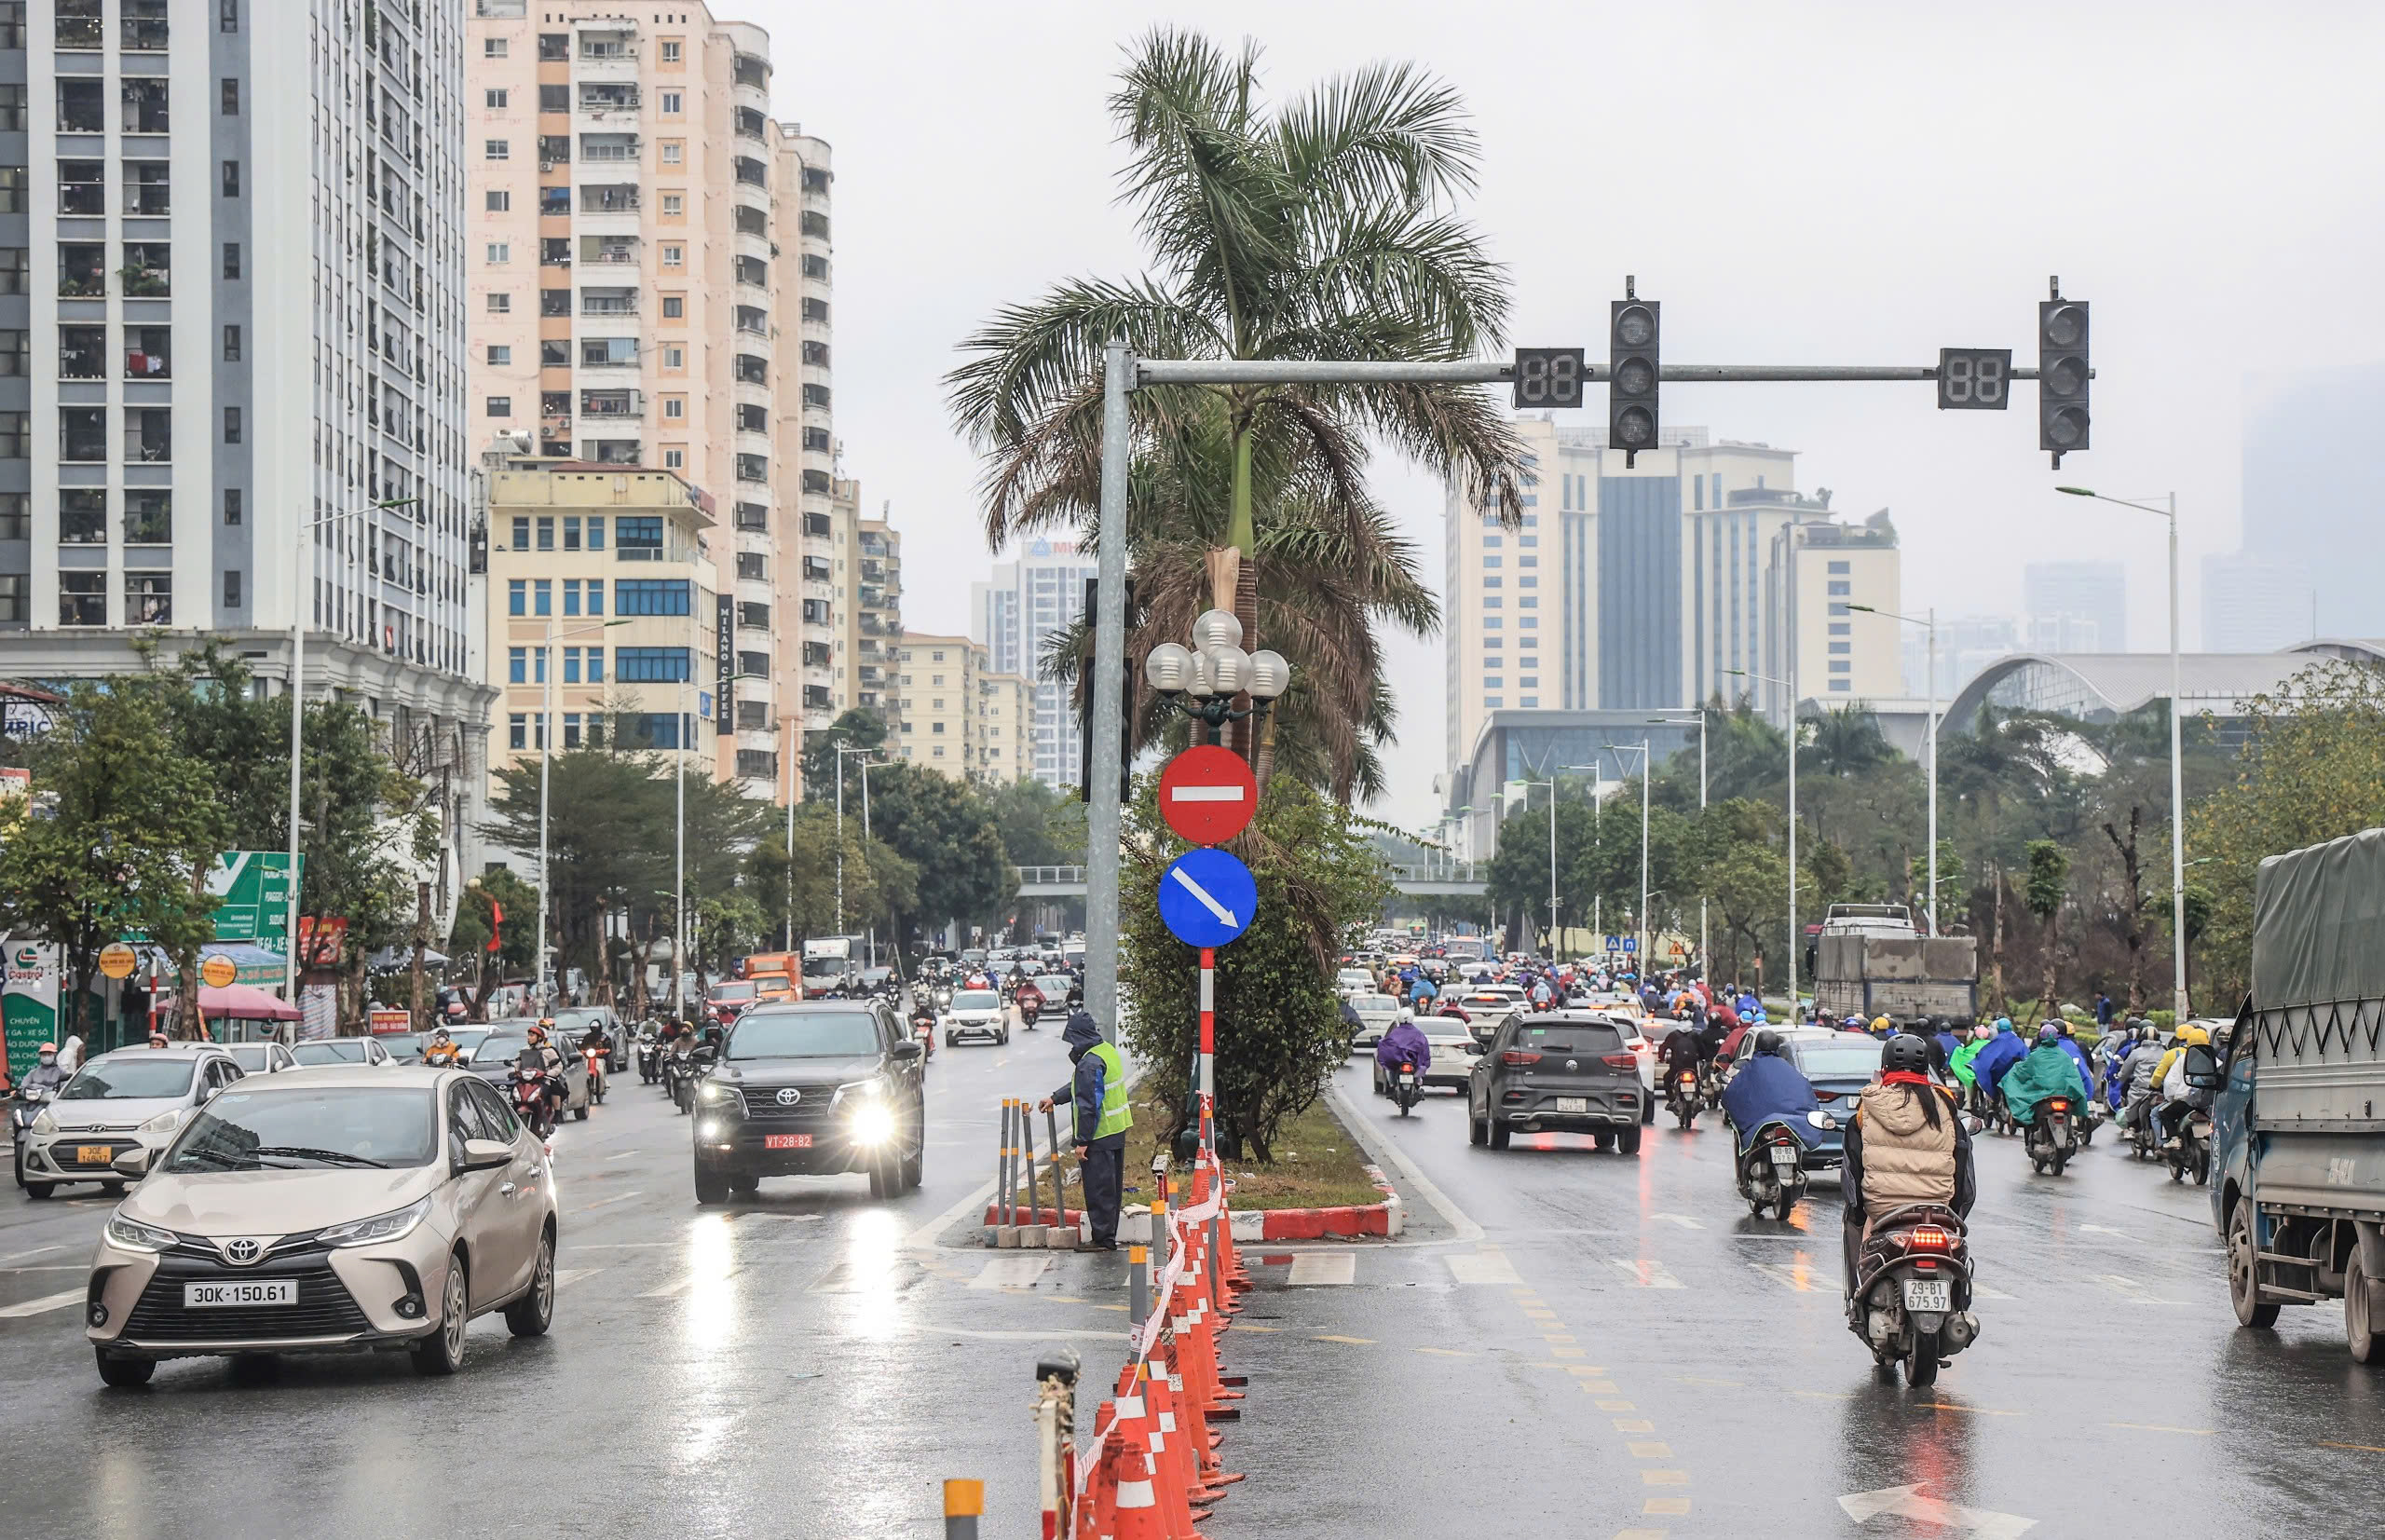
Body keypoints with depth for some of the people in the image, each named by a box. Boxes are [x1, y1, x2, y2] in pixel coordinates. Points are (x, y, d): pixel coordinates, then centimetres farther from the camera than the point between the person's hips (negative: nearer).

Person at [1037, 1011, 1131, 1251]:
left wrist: (1082, 1141, -18)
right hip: (1117, 1132, 10)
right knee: (1112, 1188, 16)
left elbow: (1089, 1106, -23)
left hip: (1098, 1137, -10)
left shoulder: (1089, 1064, -21)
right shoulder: (1108, 1051, 10)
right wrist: (1054, 1098, 33)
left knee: (1098, 1189, -2)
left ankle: (1103, 1239, 2)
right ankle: (1108, 1237, 25)